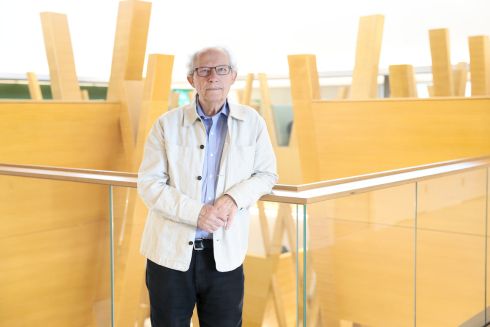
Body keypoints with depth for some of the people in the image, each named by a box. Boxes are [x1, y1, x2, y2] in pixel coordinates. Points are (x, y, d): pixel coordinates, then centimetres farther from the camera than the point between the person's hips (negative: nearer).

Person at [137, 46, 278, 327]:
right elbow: (149, 184, -6)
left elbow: (267, 174, 6)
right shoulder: (167, 124, -2)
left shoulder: (252, 122, 1)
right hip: (171, 251, 0)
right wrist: (196, 213, -20)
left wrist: (235, 198, -14)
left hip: (225, 254, 1)